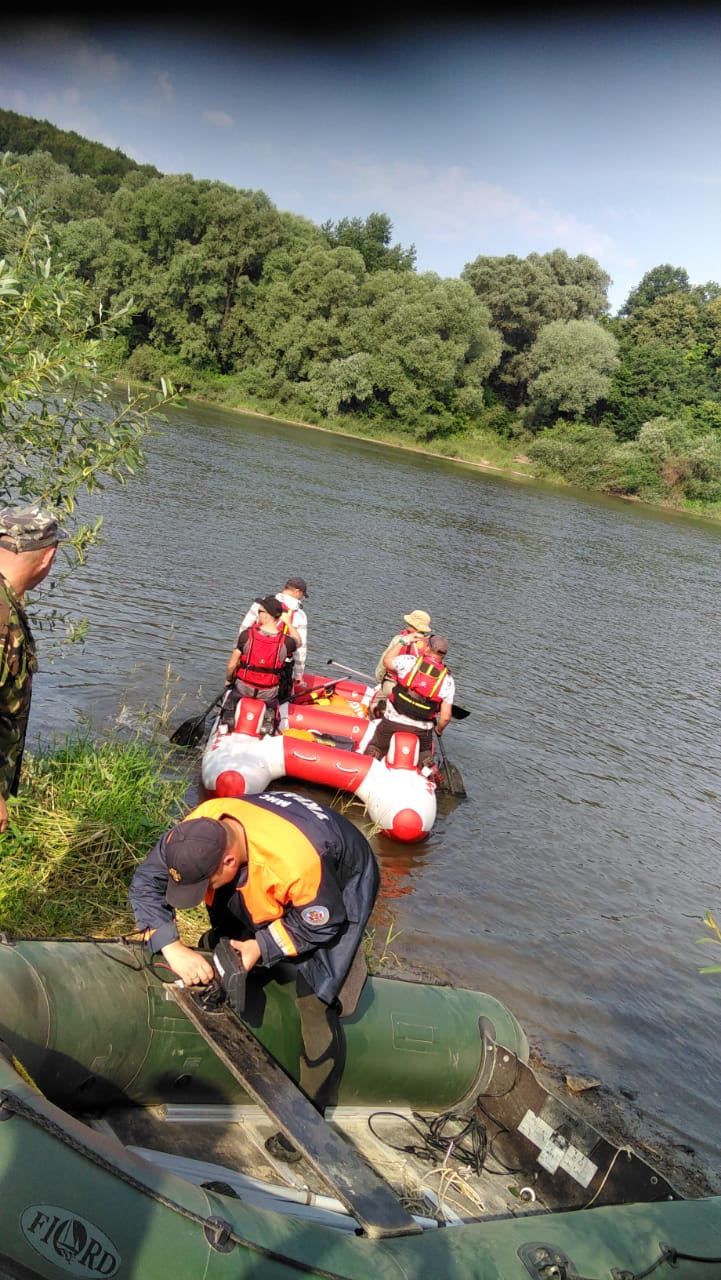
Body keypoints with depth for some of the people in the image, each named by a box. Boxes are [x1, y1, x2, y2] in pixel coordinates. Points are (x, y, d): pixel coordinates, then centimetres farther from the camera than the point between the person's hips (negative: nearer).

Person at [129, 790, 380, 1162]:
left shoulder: (296, 863, -45)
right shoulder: (196, 831, -28)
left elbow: (322, 925, -26)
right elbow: (145, 883, -18)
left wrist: (262, 947, -23)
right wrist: (173, 948, -29)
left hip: (340, 884, -6)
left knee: (315, 1001, -9)